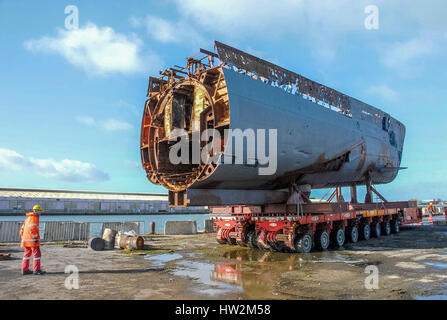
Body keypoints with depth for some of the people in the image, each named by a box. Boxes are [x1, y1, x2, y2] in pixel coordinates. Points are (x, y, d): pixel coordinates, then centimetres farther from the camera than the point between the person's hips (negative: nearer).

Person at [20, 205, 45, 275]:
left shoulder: (27, 218, 19)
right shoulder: (34, 218, -10)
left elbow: (22, 230, 20)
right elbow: (32, 229, -22)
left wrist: (23, 239, 23)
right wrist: (36, 238, -21)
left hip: (26, 239, 9)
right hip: (32, 240, -9)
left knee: (27, 254, 14)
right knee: (37, 254, -5)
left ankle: (24, 270, 16)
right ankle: (36, 270, -6)